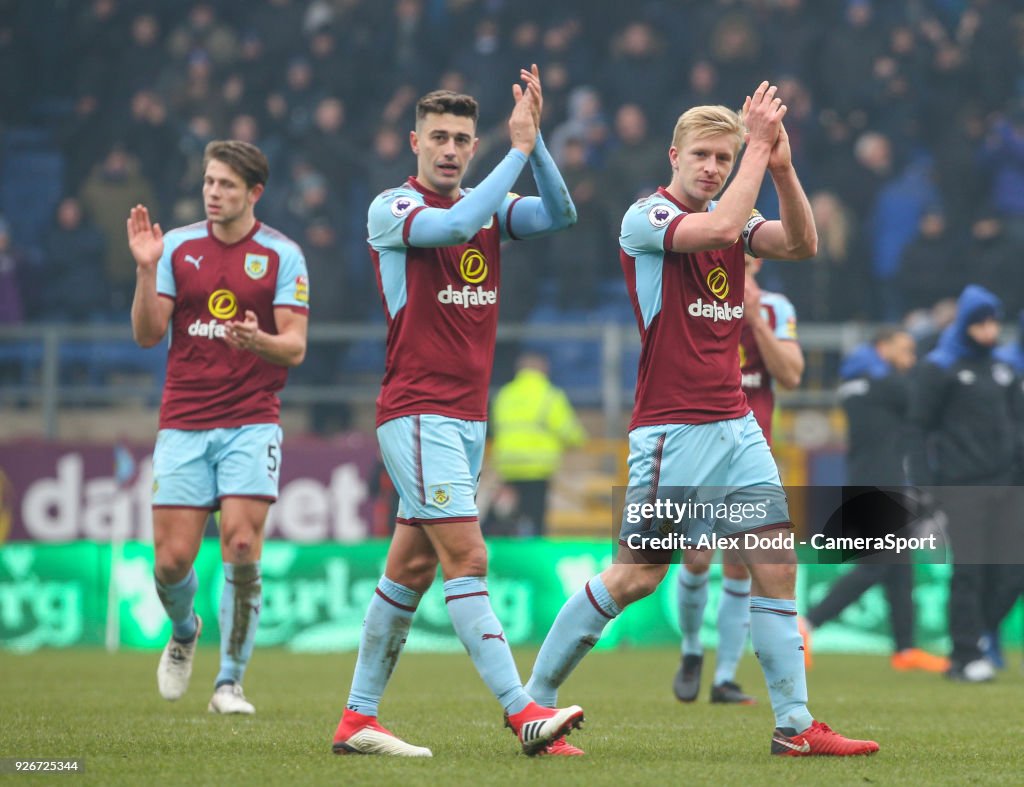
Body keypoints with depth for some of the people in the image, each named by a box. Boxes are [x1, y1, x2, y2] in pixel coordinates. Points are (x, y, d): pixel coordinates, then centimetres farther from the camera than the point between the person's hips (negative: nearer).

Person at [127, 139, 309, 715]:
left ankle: (231, 682, -3)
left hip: (251, 420, -2)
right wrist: (146, 270, -12)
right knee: (173, 558, -3)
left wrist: (259, 341, -25)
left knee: (242, 546, -14)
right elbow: (148, 335, 2)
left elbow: (295, 347, -4)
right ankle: (184, 632, 30)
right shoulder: (178, 246, 6)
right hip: (183, 423, 2)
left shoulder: (282, 255, 0)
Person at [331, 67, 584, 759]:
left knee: (412, 569, 9)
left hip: (469, 416, 7)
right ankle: (524, 714, -21)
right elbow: (456, 224, -26)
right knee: (467, 559, -14)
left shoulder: (492, 207, 11)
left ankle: (358, 720, 14)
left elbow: (559, 214, -5)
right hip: (417, 412, -7)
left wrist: (534, 138, -16)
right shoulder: (391, 210, -7)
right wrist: (518, 148, -21)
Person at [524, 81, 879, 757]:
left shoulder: (730, 216, 12)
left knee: (776, 564, -1)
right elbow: (721, 230, -25)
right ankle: (533, 700, 5)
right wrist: (758, 146, -18)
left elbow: (801, 244, -3)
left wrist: (781, 166, -14)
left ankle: (796, 725, 2)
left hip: (736, 424, 7)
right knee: (637, 574, -7)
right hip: (672, 431, -7)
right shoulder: (646, 218, -8)